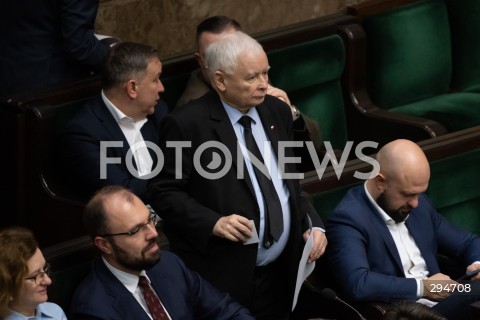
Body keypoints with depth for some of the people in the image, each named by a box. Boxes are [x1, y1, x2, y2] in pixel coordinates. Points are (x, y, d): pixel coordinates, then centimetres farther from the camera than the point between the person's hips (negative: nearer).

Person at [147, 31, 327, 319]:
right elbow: (163, 193, -9)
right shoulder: (187, 124, -11)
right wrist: (214, 223, -21)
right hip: (223, 277, -5)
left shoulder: (278, 112, 9)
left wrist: (312, 224, 3)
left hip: (281, 274, 6)